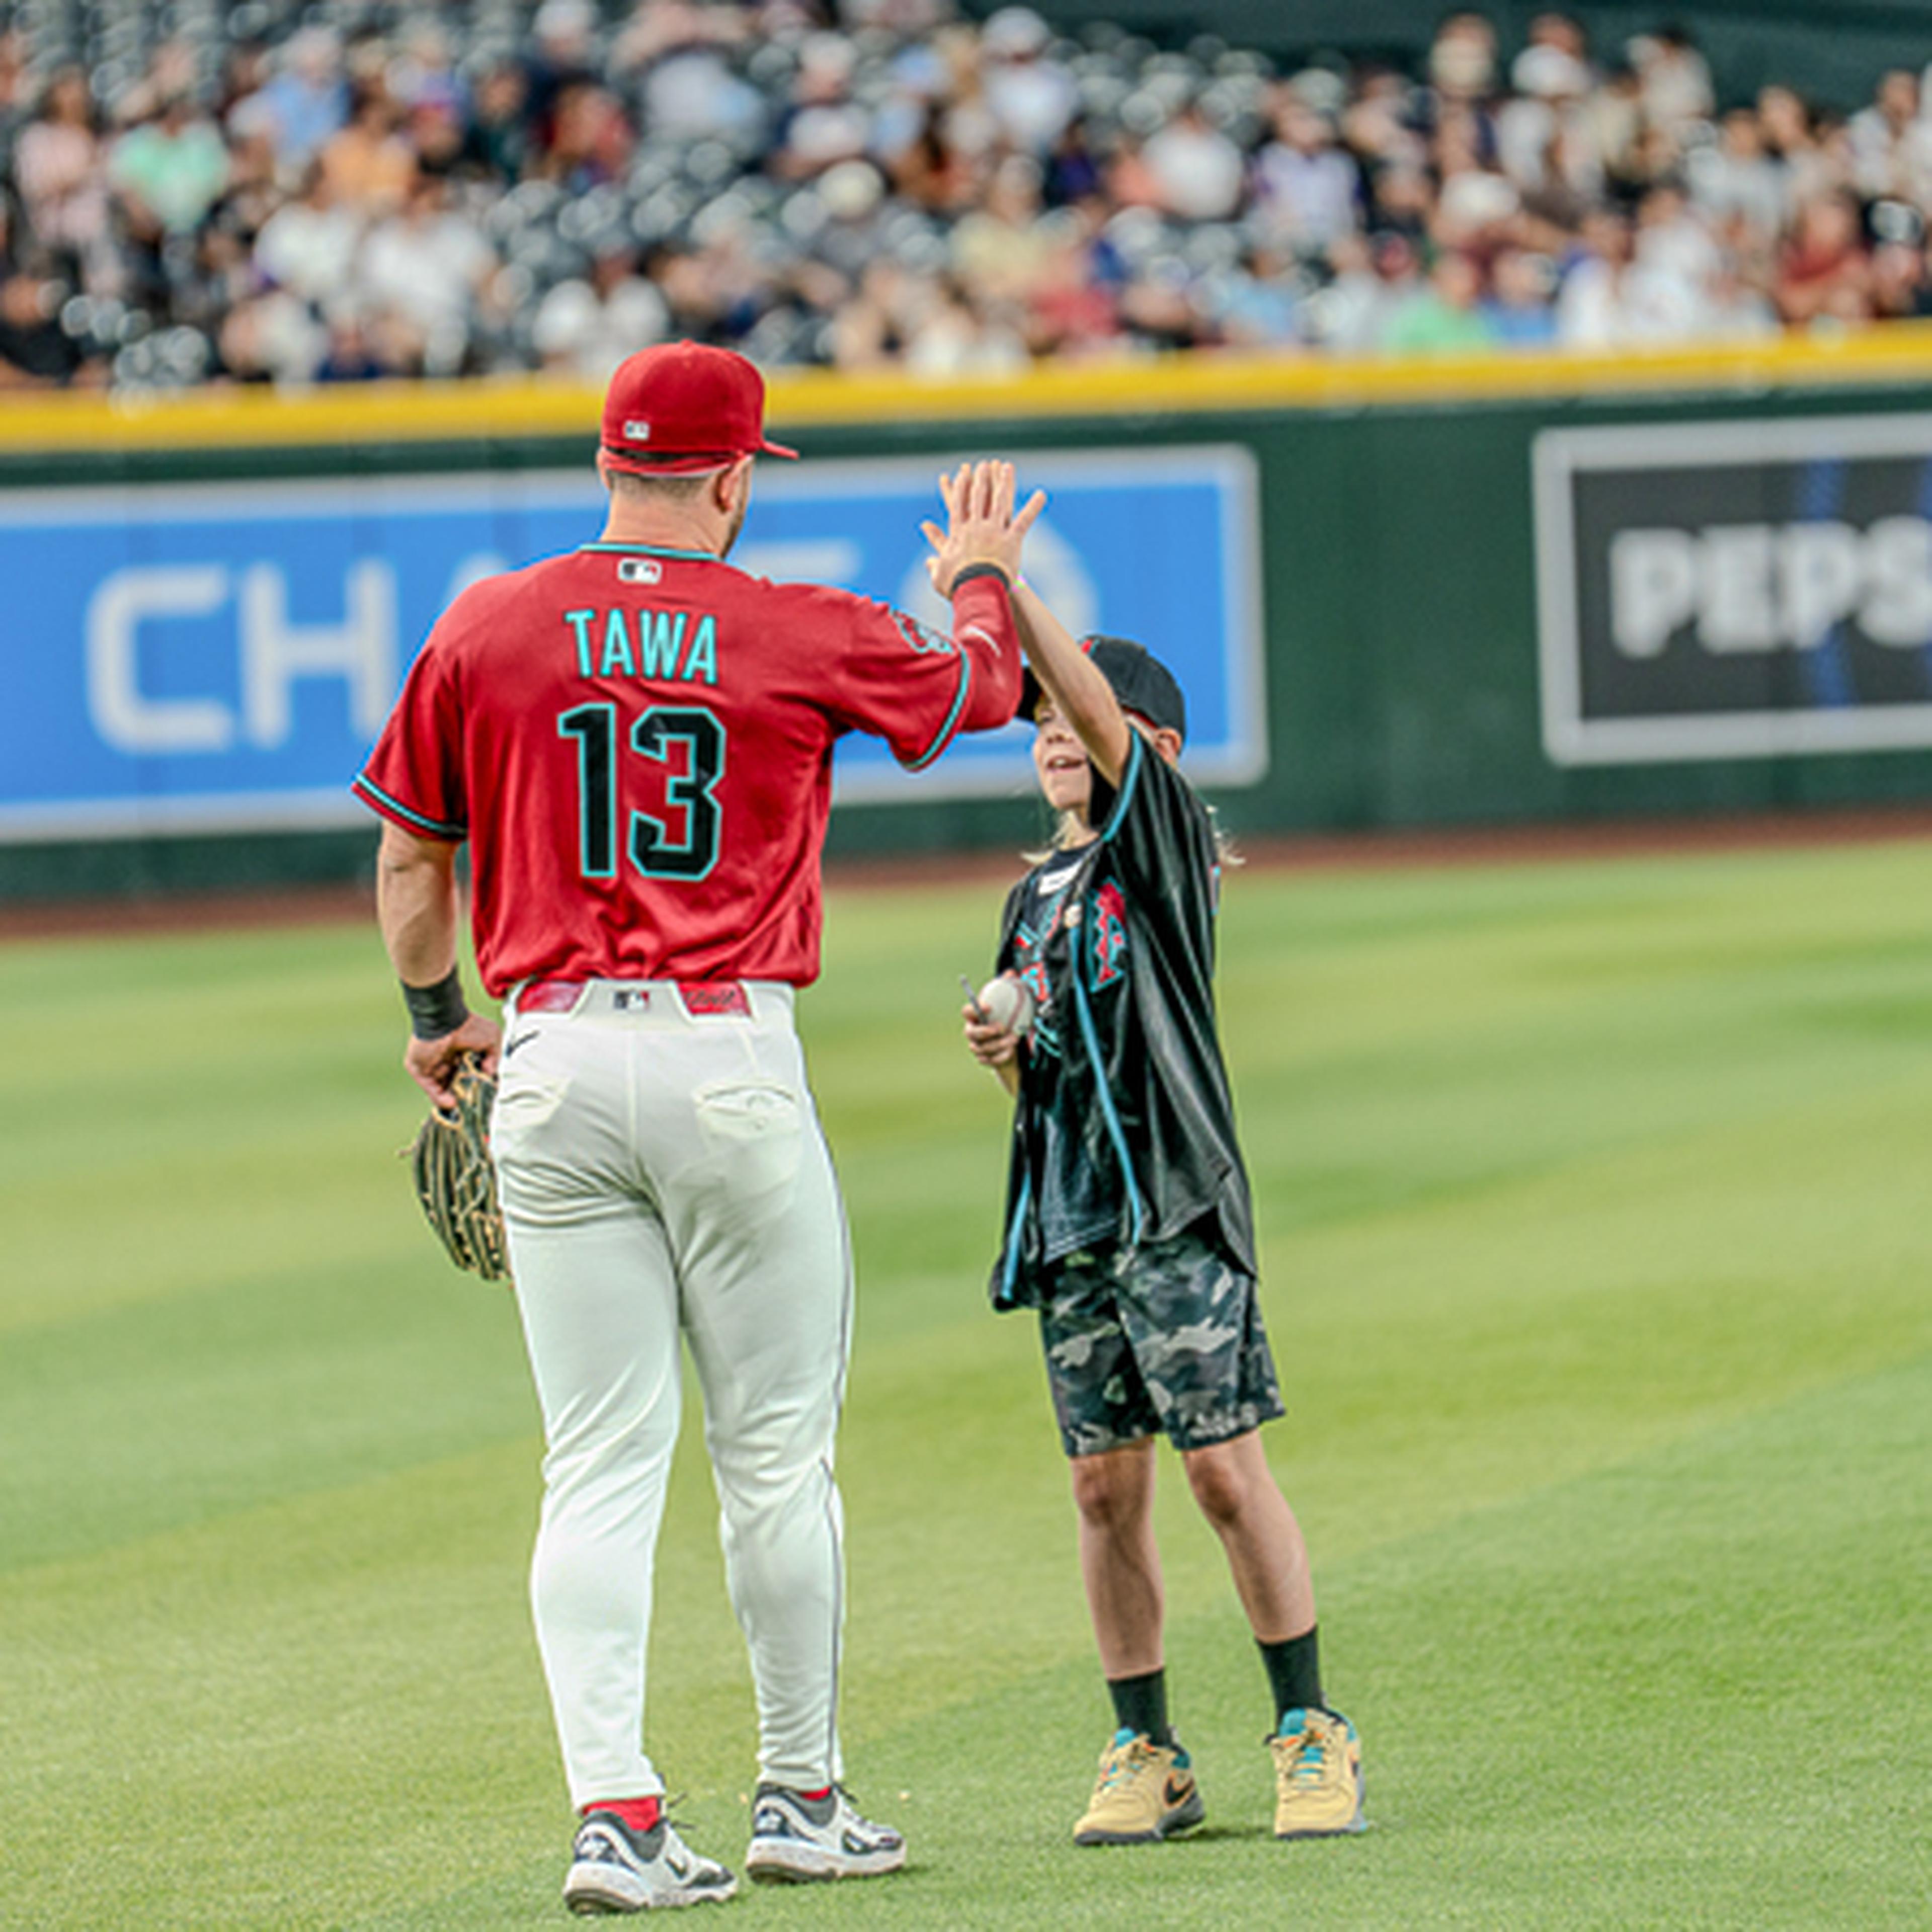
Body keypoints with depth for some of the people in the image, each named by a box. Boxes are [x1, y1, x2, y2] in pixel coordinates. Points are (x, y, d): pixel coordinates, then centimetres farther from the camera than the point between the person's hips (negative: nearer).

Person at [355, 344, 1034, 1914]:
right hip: (730, 1062, -2)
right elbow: (983, 686, 17)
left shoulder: (485, 633, 3)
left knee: (601, 1464, 3)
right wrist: (983, 578, 39)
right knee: (776, 1453, 10)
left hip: (551, 1065, 2)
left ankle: (614, 1809, -7)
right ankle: (801, 1797, 18)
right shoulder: (805, 636, -1)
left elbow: (410, 858, 12)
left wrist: (437, 1015, 29)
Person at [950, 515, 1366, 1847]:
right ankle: (1147, 1755, 10)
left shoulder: (1167, 838, 0)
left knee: (1226, 1470, -8)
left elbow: (1103, 705, -16)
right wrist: (1006, 1055, 3)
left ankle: (1312, 1734, 0)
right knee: (1107, 1486, 4)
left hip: (1176, 1199, -6)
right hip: (1068, 1212, 6)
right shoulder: (1036, 896, 19)